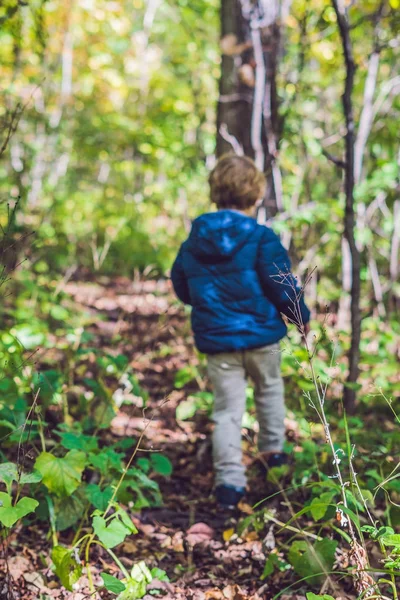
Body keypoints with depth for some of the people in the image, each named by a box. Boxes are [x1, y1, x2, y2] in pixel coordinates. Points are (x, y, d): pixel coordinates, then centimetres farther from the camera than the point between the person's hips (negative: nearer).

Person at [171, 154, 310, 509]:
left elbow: (181, 288, 12)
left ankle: (229, 480, -4)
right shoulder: (262, 239, -13)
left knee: (227, 410, 4)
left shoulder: (193, 241, 2)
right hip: (262, 333, -2)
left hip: (216, 339, 2)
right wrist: (302, 316, 5)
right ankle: (273, 450, 37)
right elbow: (283, 286, -13)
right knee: (270, 389, 25)